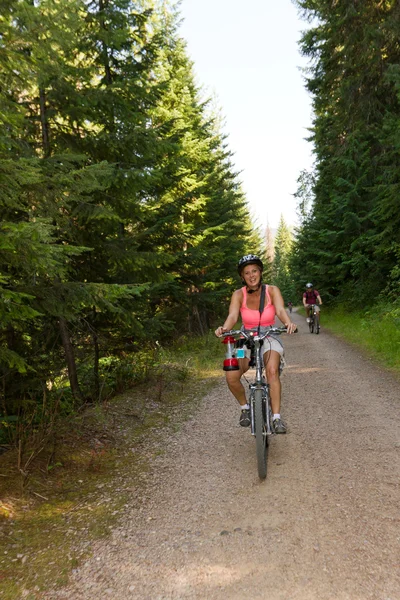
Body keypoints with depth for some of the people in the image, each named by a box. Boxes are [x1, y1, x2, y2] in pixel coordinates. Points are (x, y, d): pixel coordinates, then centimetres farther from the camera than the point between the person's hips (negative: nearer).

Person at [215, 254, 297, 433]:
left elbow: (280, 310, -24)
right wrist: (224, 328, -46)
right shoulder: (238, 294, -8)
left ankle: (277, 418, -24)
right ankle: (245, 407, 9)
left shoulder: (272, 291, -8)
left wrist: (288, 323, -47)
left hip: (269, 340, -1)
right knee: (231, 377, -20)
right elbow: (232, 315, -24)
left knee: (272, 371, -32)